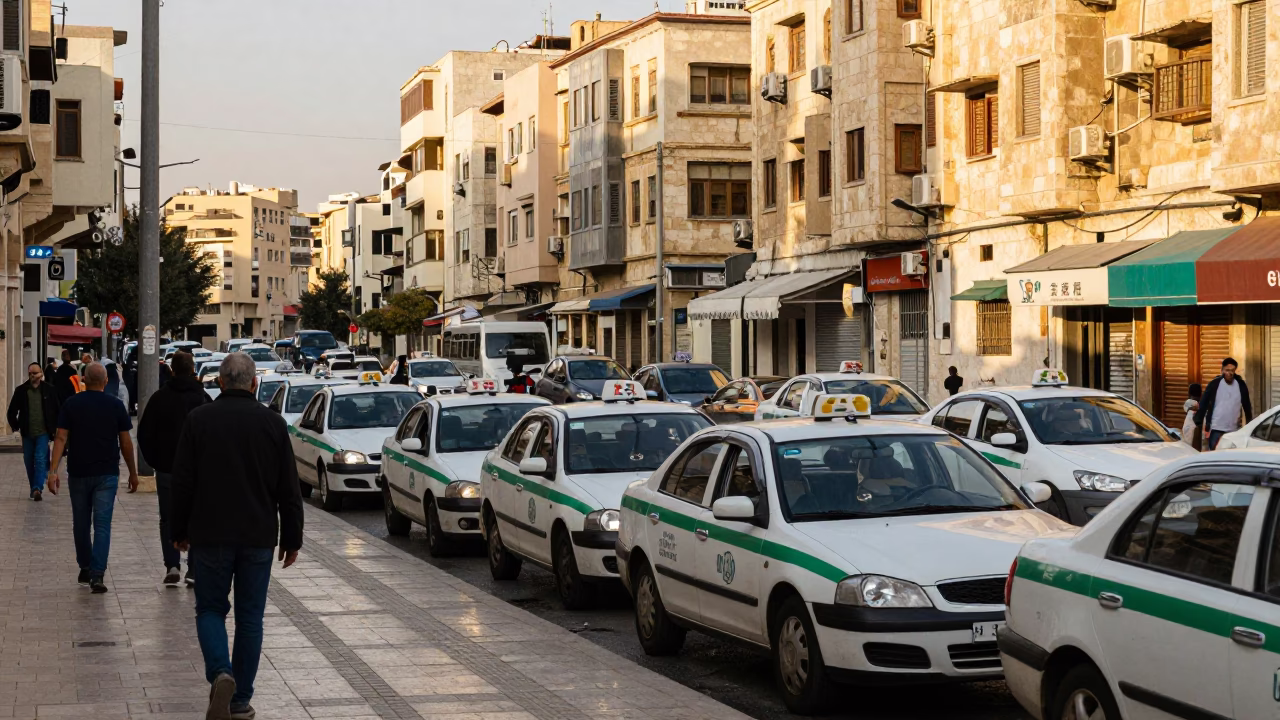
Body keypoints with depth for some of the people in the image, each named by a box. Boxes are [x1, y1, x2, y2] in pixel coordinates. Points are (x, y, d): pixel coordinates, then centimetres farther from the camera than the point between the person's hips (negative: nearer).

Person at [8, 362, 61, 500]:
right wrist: (16, 426, 2)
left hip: (43, 433, -3)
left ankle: (38, 488, -17)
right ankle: (34, 489, 22)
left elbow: (57, 410, 4)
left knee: (40, 460, -13)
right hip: (27, 433, 3)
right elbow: (12, 411, 8)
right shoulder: (21, 390, 0)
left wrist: (55, 428, 1)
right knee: (29, 462, 10)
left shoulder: (49, 390, -3)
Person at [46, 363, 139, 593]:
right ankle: (97, 574, -13)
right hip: (107, 473, -1)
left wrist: (53, 470, -10)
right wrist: (133, 473, 11)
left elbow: (61, 438, -8)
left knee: (81, 524, 15)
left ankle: (85, 568, 27)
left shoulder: (71, 404, -1)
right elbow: (125, 442, 1)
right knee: (102, 525, -3)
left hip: (78, 473, 1)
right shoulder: (116, 405, -1)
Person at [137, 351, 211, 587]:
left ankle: (172, 565, -4)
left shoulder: (160, 398, 0)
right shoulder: (203, 398, -4)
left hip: (167, 468, 1)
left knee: (168, 519, 9)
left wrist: (154, 461, 10)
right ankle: (194, 570, 2)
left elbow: (144, 433, 1)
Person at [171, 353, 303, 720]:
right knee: (250, 616, 9)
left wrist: (179, 531, 9)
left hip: (210, 535, -1)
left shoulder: (198, 420, -3)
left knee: (210, 608, 11)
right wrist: (291, 538, 8)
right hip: (258, 537, 1)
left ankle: (220, 672, -14)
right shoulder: (273, 423, -1)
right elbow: (289, 489, 1)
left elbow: (182, 483, -1)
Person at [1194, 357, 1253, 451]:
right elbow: (1203, 404, -3)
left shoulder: (1241, 385, 2)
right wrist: (1198, 424, -7)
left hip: (1234, 430, 3)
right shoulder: (1214, 384, -5)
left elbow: (1247, 406, 8)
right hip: (1216, 430, -3)